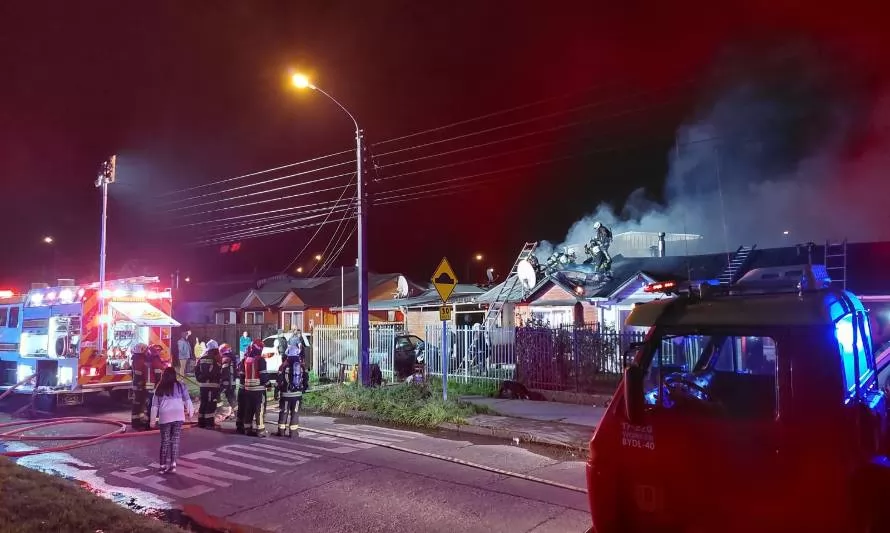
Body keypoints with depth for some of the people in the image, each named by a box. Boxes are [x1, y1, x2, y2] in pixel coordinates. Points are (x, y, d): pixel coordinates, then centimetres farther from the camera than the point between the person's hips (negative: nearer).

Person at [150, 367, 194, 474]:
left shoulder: (160, 388, 7)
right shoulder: (180, 385, 3)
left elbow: (155, 405, 10)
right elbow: (187, 400, 1)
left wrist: (153, 419, 18)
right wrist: (191, 413, 9)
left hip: (164, 417, 1)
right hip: (178, 416, -1)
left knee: (165, 441, 9)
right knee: (175, 440, 6)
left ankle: (164, 465, 11)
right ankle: (172, 464, 2)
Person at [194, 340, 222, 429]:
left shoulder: (201, 358, 9)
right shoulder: (216, 359, -11)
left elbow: (196, 370, 11)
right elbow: (219, 372, -12)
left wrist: (199, 379, 19)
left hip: (203, 384, 6)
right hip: (213, 384, -6)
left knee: (203, 403, 15)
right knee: (211, 404, -2)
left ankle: (201, 422, 22)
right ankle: (209, 423, -3)